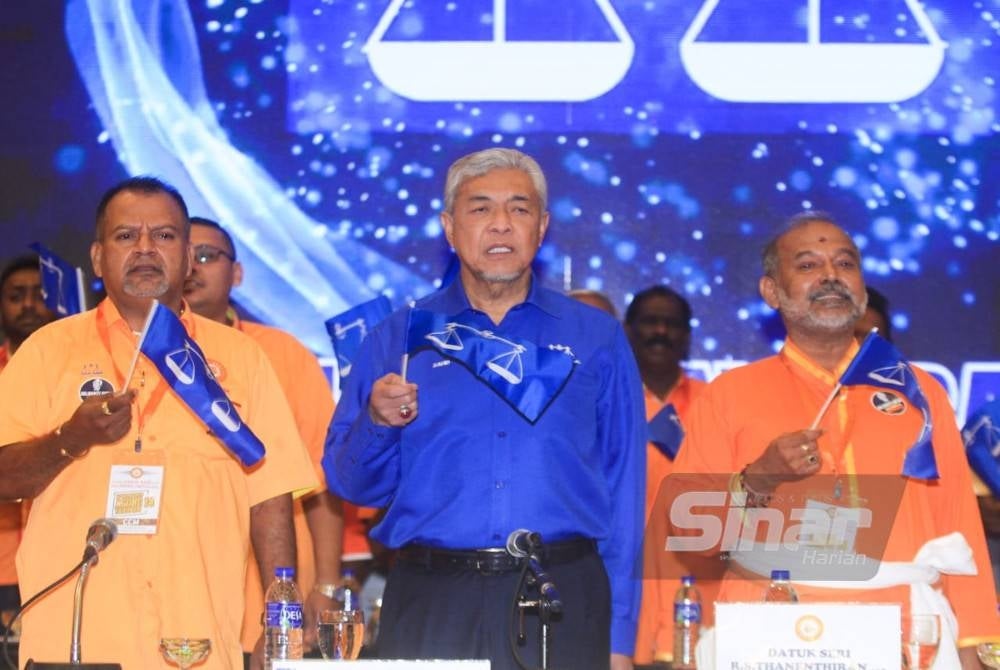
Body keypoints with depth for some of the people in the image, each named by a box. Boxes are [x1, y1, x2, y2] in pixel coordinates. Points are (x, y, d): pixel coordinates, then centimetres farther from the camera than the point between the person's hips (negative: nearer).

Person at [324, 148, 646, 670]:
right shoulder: (399, 337, 9)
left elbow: (624, 492, 7)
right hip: (430, 604, 0)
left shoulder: (597, 340, 10)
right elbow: (352, 484, 9)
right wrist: (377, 424, -13)